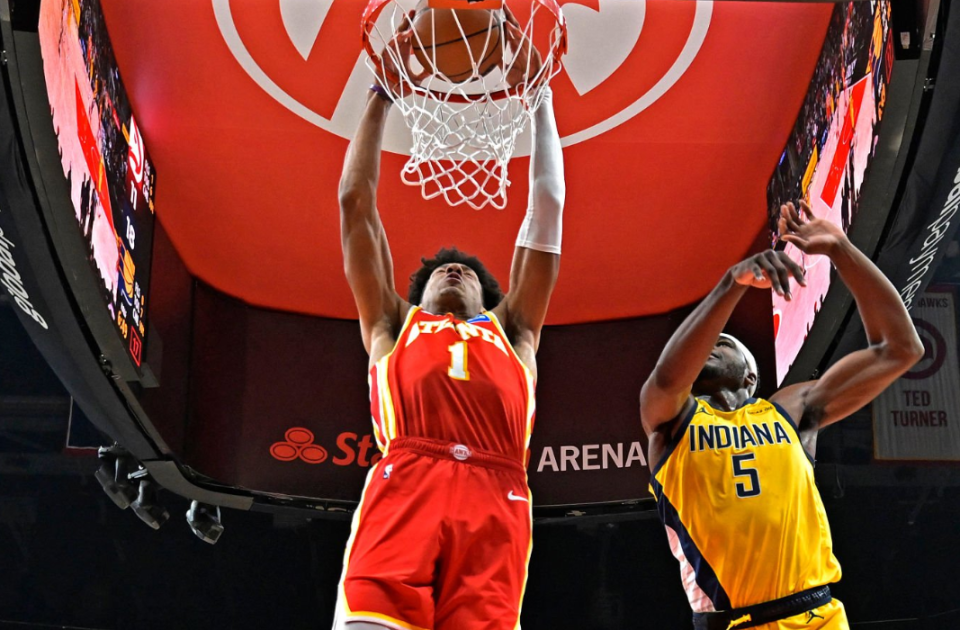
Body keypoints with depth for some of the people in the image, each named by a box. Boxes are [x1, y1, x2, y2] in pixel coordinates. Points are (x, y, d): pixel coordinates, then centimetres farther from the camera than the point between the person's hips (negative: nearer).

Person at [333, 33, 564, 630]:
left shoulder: (511, 330, 35)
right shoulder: (394, 326, 34)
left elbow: (548, 206, 37)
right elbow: (356, 202, 35)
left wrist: (540, 100, 43)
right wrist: (380, 99, 41)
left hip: (493, 498, 1)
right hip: (405, 485, -1)